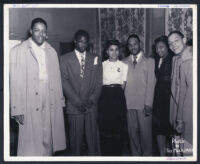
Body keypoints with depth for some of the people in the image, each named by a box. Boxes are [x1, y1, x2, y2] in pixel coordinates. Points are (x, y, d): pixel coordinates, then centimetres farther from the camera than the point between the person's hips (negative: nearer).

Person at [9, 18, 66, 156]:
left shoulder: (52, 52, 11)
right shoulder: (18, 51, -2)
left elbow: (57, 79, 11)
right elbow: (15, 83, -6)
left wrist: (60, 101, 7)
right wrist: (17, 110, -10)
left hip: (50, 105, 4)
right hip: (30, 107, -4)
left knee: (48, 142, 9)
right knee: (30, 145, 0)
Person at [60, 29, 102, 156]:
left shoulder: (96, 59, 12)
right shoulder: (65, 59, 5)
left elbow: (99, 83, 8)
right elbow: (64, 82, -2)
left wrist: (92, 100, -5)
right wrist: (77, 101, -9)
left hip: (91, 106, 2)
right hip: (74, 106, -1)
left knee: (92, 137, 3)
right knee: (76, 138, 3)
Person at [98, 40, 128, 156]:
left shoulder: (123, 65, 6)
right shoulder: (102, 65, 8)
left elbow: (123, 85, 5)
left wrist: (117, 92, -4)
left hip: (118, 98, 0)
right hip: (105, 97, 1)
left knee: (118, 127, 1)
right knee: (105, 127, 1)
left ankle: (117, 153, 15)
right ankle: (106, 154, 13)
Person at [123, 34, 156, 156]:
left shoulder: (149, 61, 3)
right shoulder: (125, 62, 11)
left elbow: (151, 83, -3)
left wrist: (148, 104, -10)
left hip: (144, 104, -2)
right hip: (129, 103, 3)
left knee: (145, 131, 1)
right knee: (132, 131, 7)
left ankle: (147, 155, 17)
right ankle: (135, 154, 22)